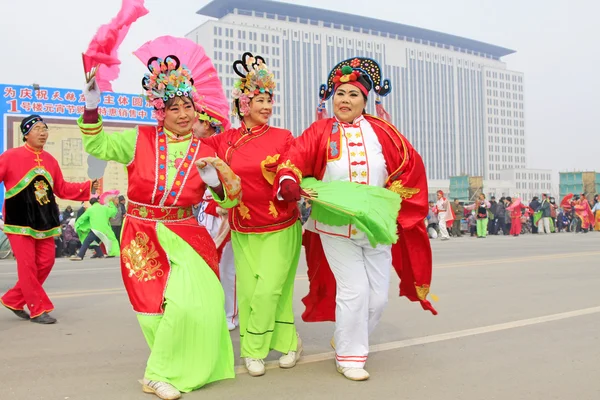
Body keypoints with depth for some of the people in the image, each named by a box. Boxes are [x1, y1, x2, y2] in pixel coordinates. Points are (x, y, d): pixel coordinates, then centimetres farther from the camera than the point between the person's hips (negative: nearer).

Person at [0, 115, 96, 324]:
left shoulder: (50, 160, 9)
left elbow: (62, 189, 13)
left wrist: (89, 187, 5)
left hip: (44, 222, 6)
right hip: (20, 221, -6)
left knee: (45, 263, 8)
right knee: (28, 265, -5)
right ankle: (38, 309, 6)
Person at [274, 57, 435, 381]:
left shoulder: (382, 132, 4)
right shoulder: (320, 132, -1)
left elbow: (411, 164, 5)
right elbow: (297, 157, -13)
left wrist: (390, 195, -5)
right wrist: (290, 180, -33)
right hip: (336, 227, -3)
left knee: (379, 296, 7)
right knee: (354, 291, -6)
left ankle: (347, 340, 32)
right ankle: (349, 356, 14)